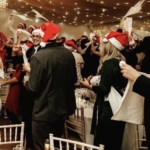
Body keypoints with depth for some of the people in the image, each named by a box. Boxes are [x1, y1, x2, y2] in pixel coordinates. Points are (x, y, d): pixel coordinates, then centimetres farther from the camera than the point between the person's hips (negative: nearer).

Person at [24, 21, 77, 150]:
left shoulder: (38, 57, -20)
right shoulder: (68, 54, -2)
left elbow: (33, 87, -18)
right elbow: (74, 79, 9)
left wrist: (26, 82, 4)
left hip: (44, 112, -7)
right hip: (63, 108, 7)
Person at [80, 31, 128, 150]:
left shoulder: (108, 63, -15)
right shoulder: (121, 61, 9)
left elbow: (104, 90, -18)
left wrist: (89, 85, -2)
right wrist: (95, 80, 21)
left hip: (108, 110, -9)